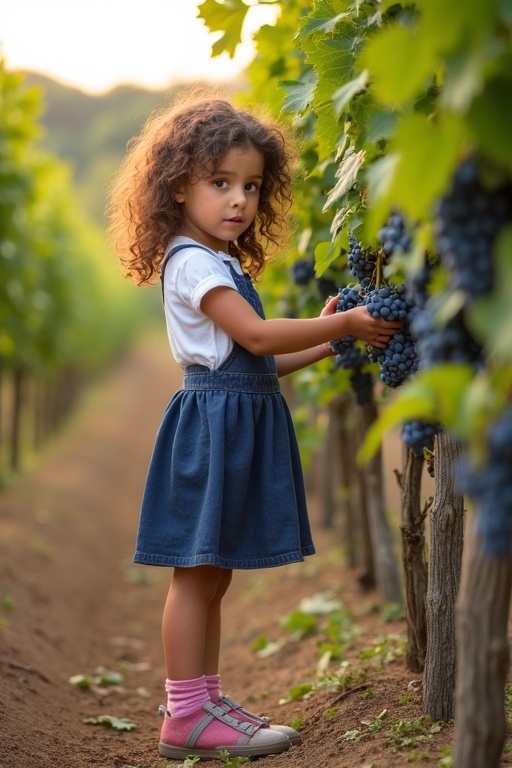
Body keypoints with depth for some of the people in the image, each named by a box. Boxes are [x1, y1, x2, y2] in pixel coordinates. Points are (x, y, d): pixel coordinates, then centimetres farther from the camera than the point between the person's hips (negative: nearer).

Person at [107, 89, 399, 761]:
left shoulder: (223, 264, 20)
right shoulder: (189, 261, -11)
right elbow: (256, 336, -19)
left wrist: (325, 344, 13)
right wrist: (341, 325, -13)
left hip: (239, 426, 10)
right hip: (212, 421, -10)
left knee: (213, 574, 12)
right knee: (198, 572, -5)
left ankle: (204, 700, 19)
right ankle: (187, 716, 0)